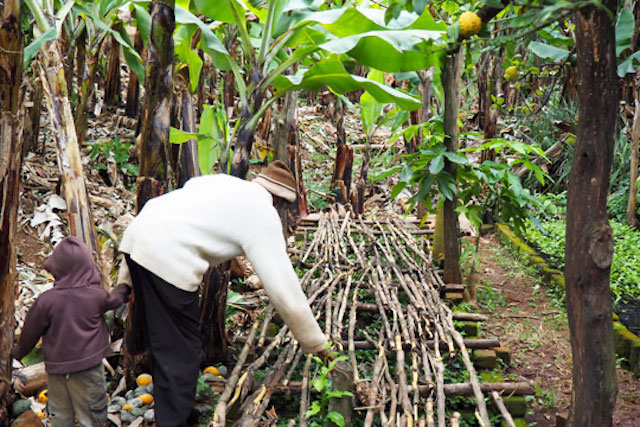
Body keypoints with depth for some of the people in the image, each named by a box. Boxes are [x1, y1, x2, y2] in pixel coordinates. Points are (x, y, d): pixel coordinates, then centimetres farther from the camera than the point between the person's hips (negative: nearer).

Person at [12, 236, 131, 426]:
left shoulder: (46, 300, -14)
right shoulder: (95, 295, -12)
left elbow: (30, 332, -2)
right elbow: (112, 301, 11)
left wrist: (18, 352, 18)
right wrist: (123, 286, 33)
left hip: (57, 366, 1)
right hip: (88, 366, -1)